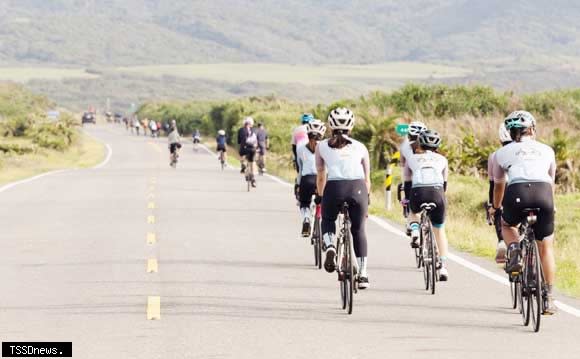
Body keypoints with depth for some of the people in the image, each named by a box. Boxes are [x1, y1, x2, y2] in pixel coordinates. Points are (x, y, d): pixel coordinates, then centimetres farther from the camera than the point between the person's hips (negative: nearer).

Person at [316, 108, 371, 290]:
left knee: (327, 221, 27)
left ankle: (329, 246, -4)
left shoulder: (322, 146, 19)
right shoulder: (360, 147, 20)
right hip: (357, 188, 1)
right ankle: (363, 274, 12)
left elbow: (321, 177, 21)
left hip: (334, 188, -1)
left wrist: (321, 197, 33)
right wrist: (366, 200, 30)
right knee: (359, 230, 18)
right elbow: (367, 179, 20)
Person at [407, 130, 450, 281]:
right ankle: (443, 267, 5)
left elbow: (407, 180, 32)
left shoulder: (412, 158, 24)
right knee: (439, 230, 17)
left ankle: (415, 232, 6)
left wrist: (406, 199, 45)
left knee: (413, 211, 37)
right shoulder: (442, 159, 26)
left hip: (418, 192, 0)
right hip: (437, 192, 0)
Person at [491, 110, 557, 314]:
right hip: (543, 193, 1)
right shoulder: (546, 150, 27)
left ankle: (514, 253, 4)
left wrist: (495, 208, 53)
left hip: (518, 193, -1)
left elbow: (499, 185, 36)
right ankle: (549, 299, 11)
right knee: (546, 247, 15)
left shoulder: (503, 153, 24)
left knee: (507, 224, 33)